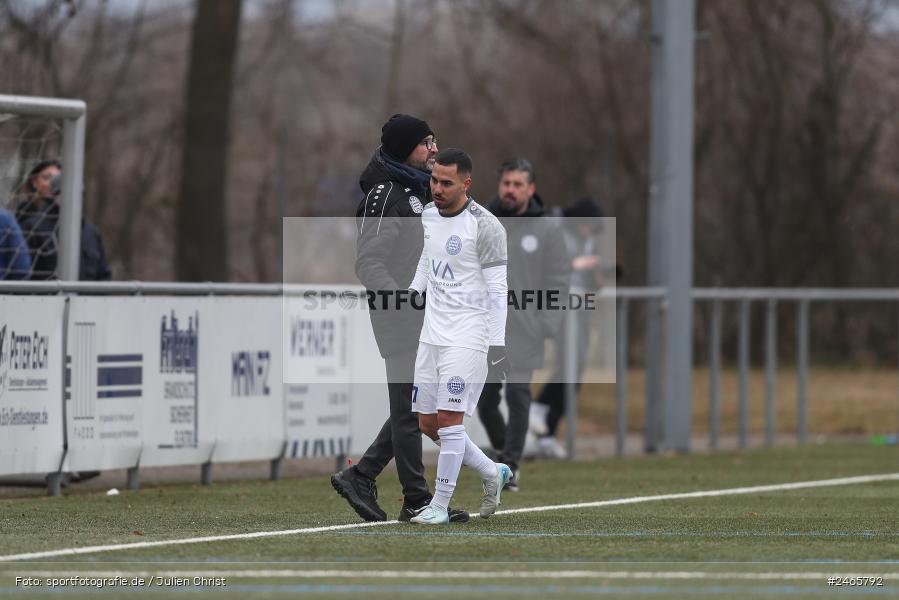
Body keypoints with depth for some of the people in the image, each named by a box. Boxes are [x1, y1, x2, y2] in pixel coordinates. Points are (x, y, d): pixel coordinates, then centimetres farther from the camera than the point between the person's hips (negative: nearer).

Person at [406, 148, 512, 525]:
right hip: (431, 334, 8)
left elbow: (497, 289, -14)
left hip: (468, 337, -8)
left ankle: (440, 505, -2)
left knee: (449, 420, -11)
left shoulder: (485, 227, -13)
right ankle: (492, 473, 28)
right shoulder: (429, 215, 8)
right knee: (428, 424, 9)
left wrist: (497, 344, -17)